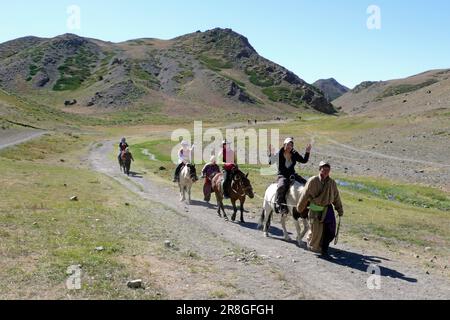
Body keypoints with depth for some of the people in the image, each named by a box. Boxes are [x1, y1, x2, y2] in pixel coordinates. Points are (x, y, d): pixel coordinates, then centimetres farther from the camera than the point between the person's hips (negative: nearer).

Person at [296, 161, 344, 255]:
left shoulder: (332, 183, 1)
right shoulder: (313, 181, -10)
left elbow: (336, 197, 12)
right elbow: (305, 195, -1)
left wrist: (340, 210, 15)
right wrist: (300, 208, 6)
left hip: (328, 209, 3)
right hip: (315, 210, -3)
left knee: (330, 232, -2)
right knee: (316, 231, 4)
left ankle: (324, 248, 20)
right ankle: (312, 245, 34)